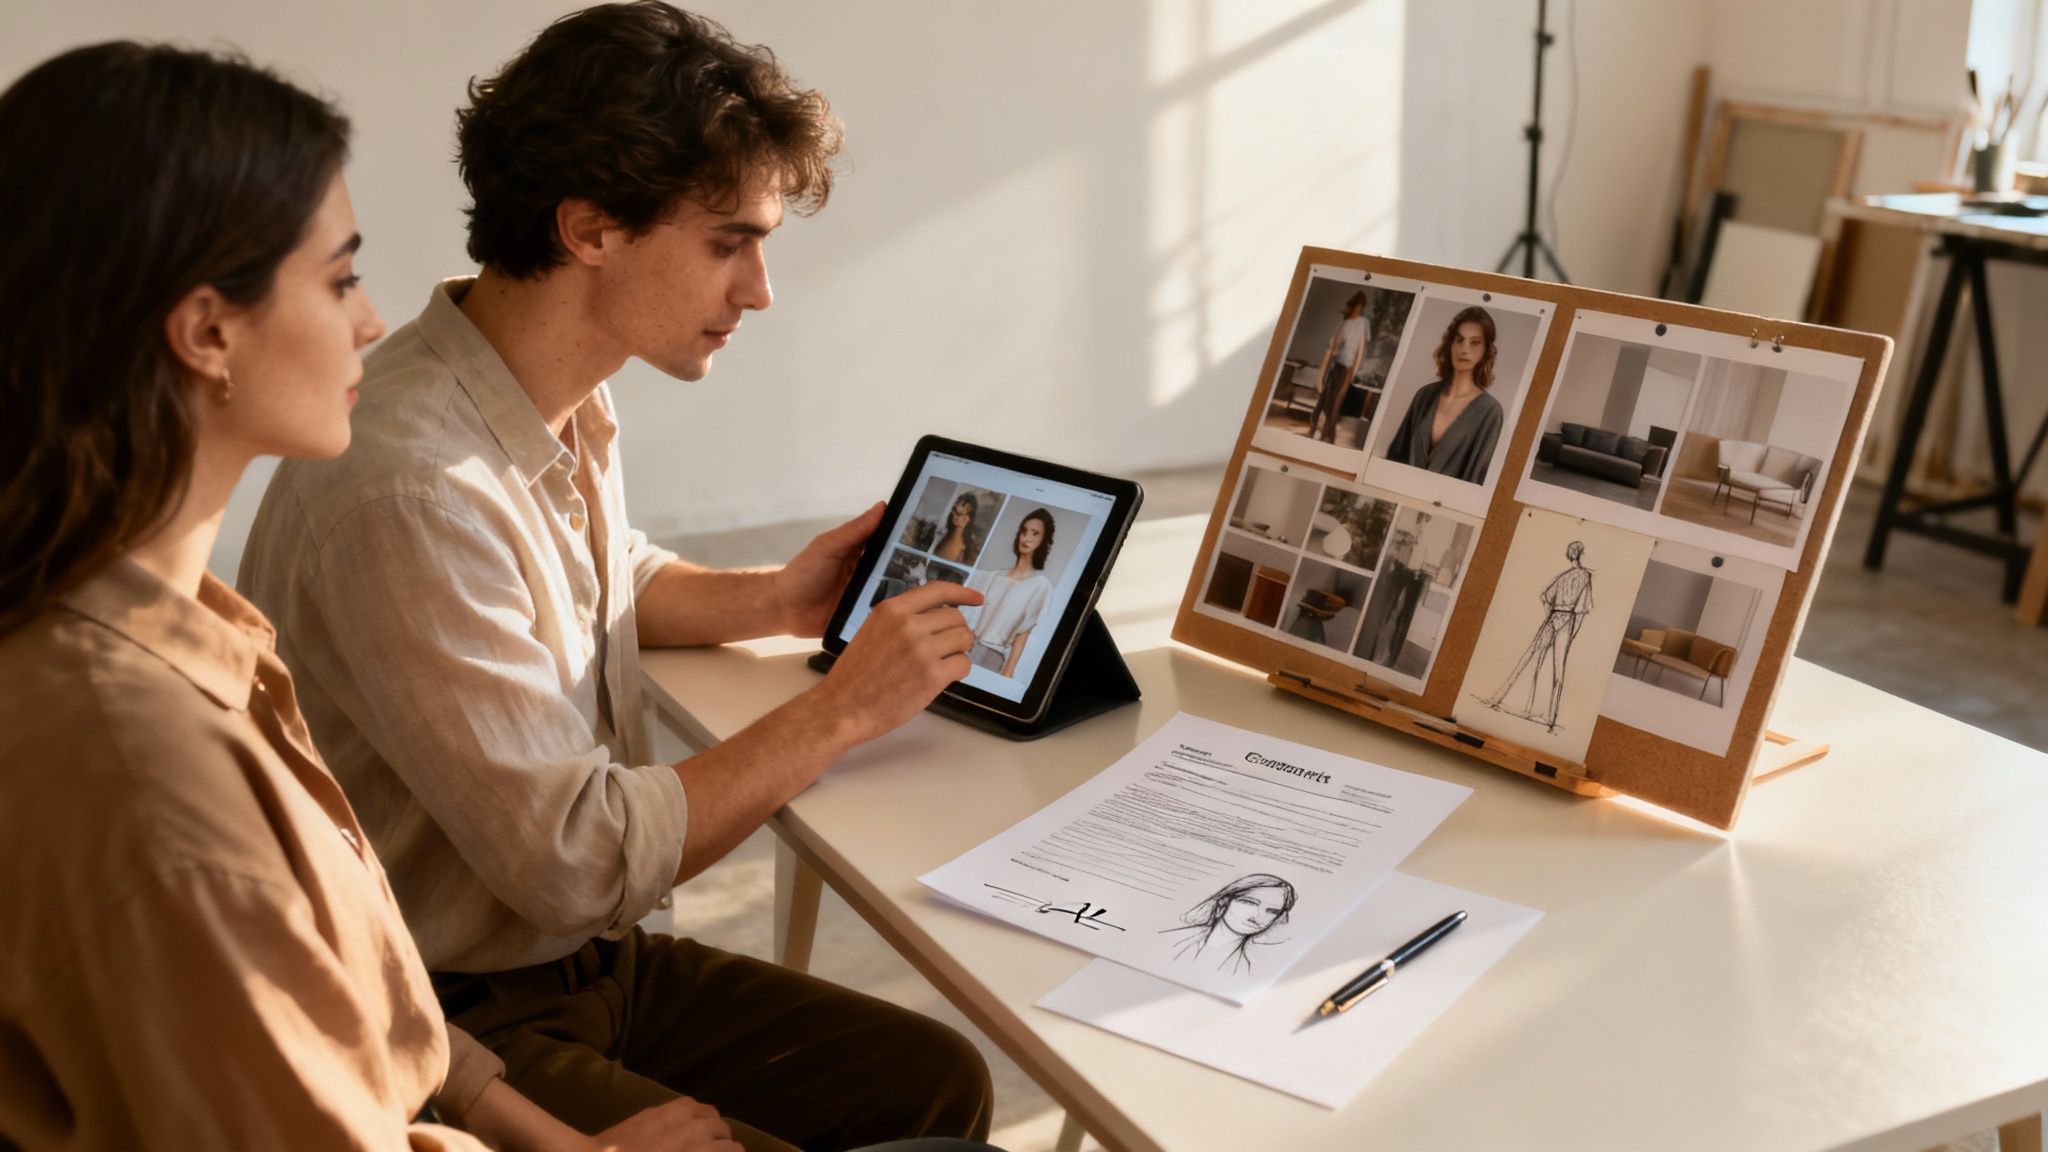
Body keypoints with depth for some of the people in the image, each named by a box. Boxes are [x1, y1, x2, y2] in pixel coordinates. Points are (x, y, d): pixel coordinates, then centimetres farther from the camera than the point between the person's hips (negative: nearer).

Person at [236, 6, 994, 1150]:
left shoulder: (571, 403, 1)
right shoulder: (406, 491, -29)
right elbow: (577, 861, -27)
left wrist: (770, 598, 6)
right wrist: (840, 711, -17)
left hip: (595, 961, 9)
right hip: (459, 1029, -9)